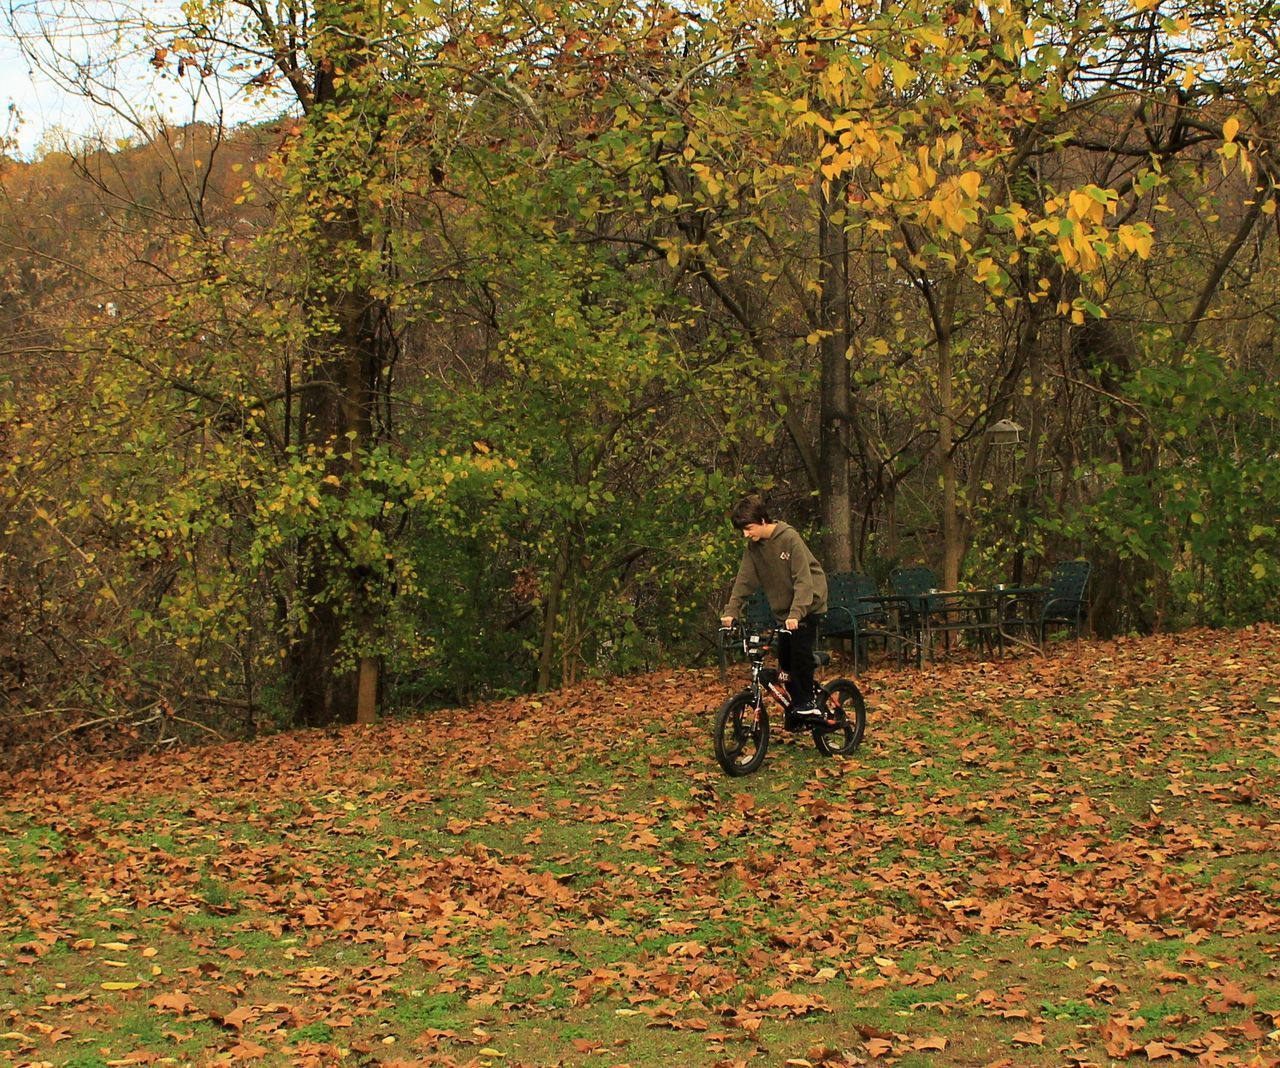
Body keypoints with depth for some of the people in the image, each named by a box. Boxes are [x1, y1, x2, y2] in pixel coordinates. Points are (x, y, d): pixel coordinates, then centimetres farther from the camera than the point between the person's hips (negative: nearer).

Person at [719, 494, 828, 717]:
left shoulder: (789, 538, -22)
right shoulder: (753, 546, -3)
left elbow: (803, 579, -26)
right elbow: (744, 580, -3)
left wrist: (796, 613, -35)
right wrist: (731, 611, -14)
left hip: (807, 604, -6)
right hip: (784, 608, 6)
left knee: (800, 649, -17)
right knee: (784, 655, 0)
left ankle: (806, 703, -8)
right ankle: (796, 703, 15)